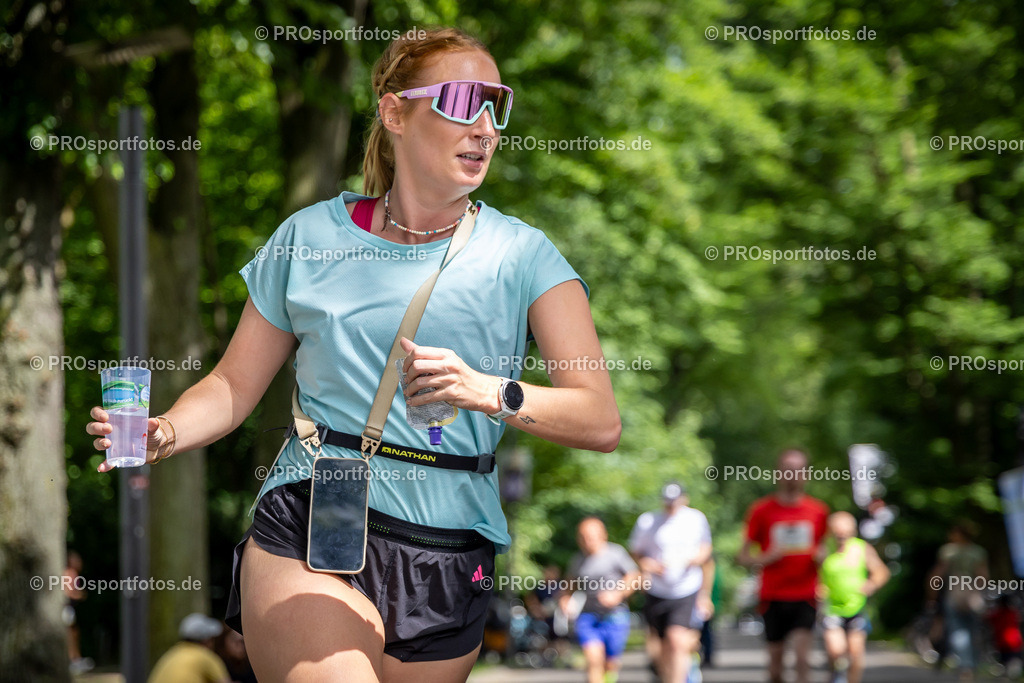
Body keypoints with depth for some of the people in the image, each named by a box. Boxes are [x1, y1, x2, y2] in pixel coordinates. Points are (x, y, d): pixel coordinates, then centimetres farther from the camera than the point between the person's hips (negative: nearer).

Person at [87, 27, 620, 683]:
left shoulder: (522, 254, 4)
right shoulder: (310, 237, 9)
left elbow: (601, 420, -4)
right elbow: (235, 385, 13)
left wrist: (491, 393, -21)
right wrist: (164, 433, -8)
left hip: (448, 560, 1)